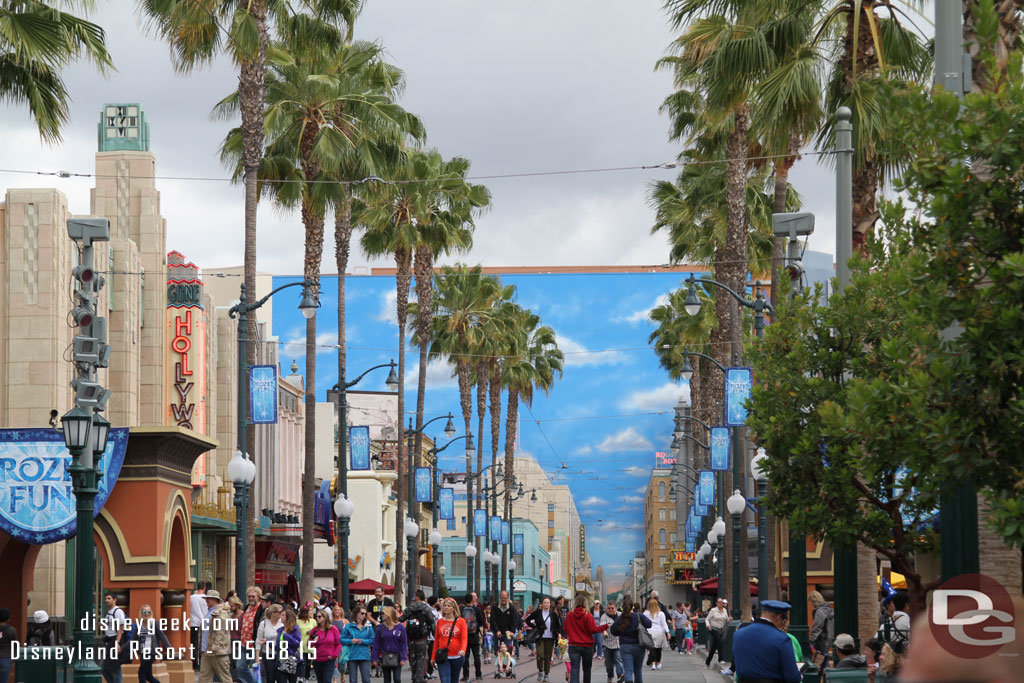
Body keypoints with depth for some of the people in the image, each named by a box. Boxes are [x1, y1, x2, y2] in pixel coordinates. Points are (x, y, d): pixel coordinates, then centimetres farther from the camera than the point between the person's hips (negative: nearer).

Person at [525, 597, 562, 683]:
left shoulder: (553, 614, 4)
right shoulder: (538, 613, 1)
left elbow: (558, 624, 11)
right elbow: (527, 620, 9)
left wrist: (559, 633, -5)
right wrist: (534, 627, -1)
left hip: (550, 638, 1)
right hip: (540, 638, -1)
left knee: (548, 657, 3)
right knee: (540, 655, -12)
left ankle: (546, 674, 14)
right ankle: (540, 671, 9)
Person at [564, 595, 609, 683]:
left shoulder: (569, 615, -2)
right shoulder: (587, 615, -10)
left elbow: (565, 629, 8)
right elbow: (593, 629, -9)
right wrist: (605, 626, 2)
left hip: (573, 645, 1)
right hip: (587, 645, -1)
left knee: (574, 669, -5)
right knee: (586, 669, 15)